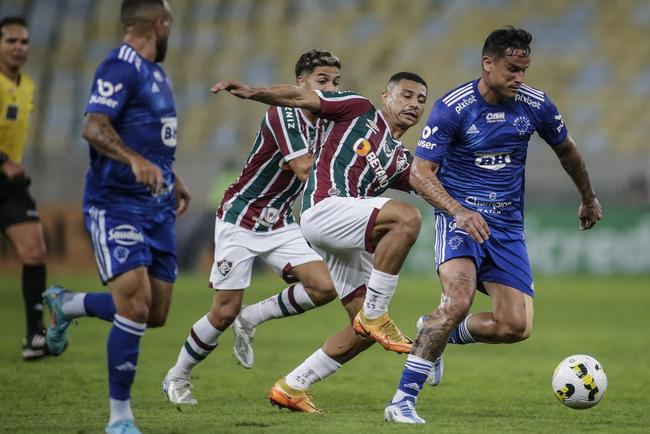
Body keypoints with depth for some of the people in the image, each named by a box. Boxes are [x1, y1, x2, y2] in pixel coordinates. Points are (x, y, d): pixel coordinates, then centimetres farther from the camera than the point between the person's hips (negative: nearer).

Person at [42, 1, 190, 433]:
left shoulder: (156, 72, 16)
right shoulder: (120, 68, -14)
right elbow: (94, 126, -28)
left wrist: (171, 178, 33)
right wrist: (136, 160, -42)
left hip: (157, 206, 9)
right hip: (116, 206, -9)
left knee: (155, 314, 7)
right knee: (135, 307, -17)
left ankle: (66, 304, 32)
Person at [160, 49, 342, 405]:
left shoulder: (324, 123, 4)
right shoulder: (283, 113, -20)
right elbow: (306, 171, -30)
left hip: (279, 225, 7)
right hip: (240, 220, -7)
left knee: (324, 287, -13)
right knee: (224, 312, -5)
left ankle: (251, 320, 8)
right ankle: (177, 377, 17)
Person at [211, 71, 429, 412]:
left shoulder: (401, 161, 26)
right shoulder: (360, 111, 10)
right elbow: (300, 98, 3)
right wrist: (253, 92, -11)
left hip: (351, 240, 8)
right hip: (325, 207, -8)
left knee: (366, 331, 4)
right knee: (406, 218, -31)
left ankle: (291, 387, 16)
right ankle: (374, 314, -24)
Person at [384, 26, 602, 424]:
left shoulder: (535, 105, -1)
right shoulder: (452, 108, -13)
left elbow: (567, 150, 19)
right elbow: (420, 172, -14)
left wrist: (589, 198, 31)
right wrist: (459, 212, -29)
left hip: (507, 226, 5)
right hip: (460, 217, -5)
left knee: (516, 327, -8)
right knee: (459, 300, -30)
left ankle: (440, 333, 20)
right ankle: (403, 400, -25)